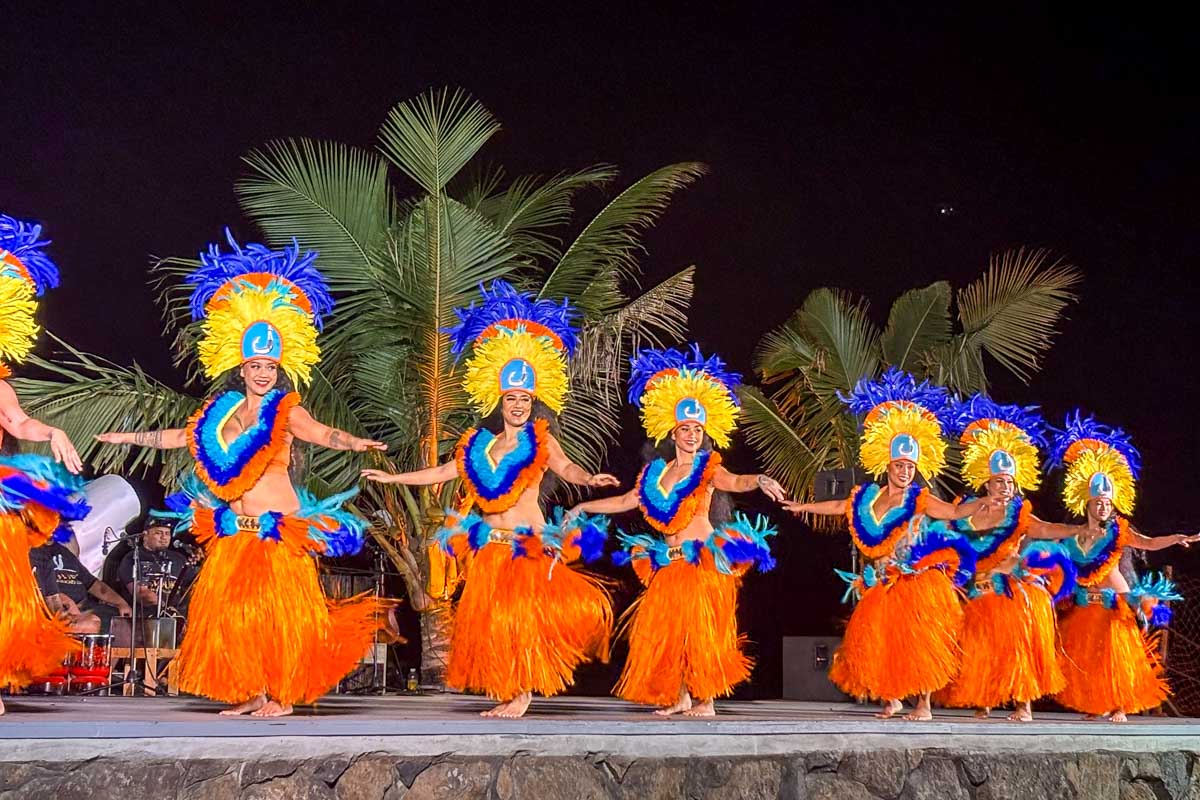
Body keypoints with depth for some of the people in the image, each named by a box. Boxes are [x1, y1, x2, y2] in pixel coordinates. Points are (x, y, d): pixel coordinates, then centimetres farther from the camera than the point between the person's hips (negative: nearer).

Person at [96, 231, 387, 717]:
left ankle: (282, 694, 3)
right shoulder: (223, 411, 11)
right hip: (235, 528, 6)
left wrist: (354, 443, -43)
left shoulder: (286, 412, -6)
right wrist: (128, 438, 31)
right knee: (230, 608, 3)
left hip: (278, 527, -6)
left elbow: (322, 434, -24)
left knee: (277, 607, -6)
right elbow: (180, 437, 24)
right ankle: (250, 692, 11)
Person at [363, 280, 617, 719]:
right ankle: (508, 692, 12)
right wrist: (393, 477, 24)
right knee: (487, 616, 4)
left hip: (530, 543, -5)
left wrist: (589, 479, -41)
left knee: (523, 612, -9)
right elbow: (446, 471, 21)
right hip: (490, 545, 5)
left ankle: (523, 691, 0)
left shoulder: (540, 440, -2)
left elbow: (565, 467, -19)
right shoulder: (480, 443, 11)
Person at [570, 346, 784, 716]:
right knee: (665, 628, 3)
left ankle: (706, 698, 1)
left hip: (704, 558, -5)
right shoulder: (657, 472, 12)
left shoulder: (708, 469, -2)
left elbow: (734, 482, -22)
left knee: (699, 627, -7)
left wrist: (759, 480, -43)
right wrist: (584, 507, 26)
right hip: (669, 561, 5)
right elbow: (626, 501, 23)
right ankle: (679, 696, 11)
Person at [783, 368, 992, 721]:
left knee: (916, 639, -11)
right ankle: (891, 699, 15)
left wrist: (983, 502, -30)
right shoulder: (868, 496, 9)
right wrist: (805, 507, 35)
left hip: (915, 580, -5)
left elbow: (955, 511, -13)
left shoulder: (919, 500, -4)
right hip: (881, 583, 5)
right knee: (878, 639, 2)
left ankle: (923, 702, -5)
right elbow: (840, 507, 25)